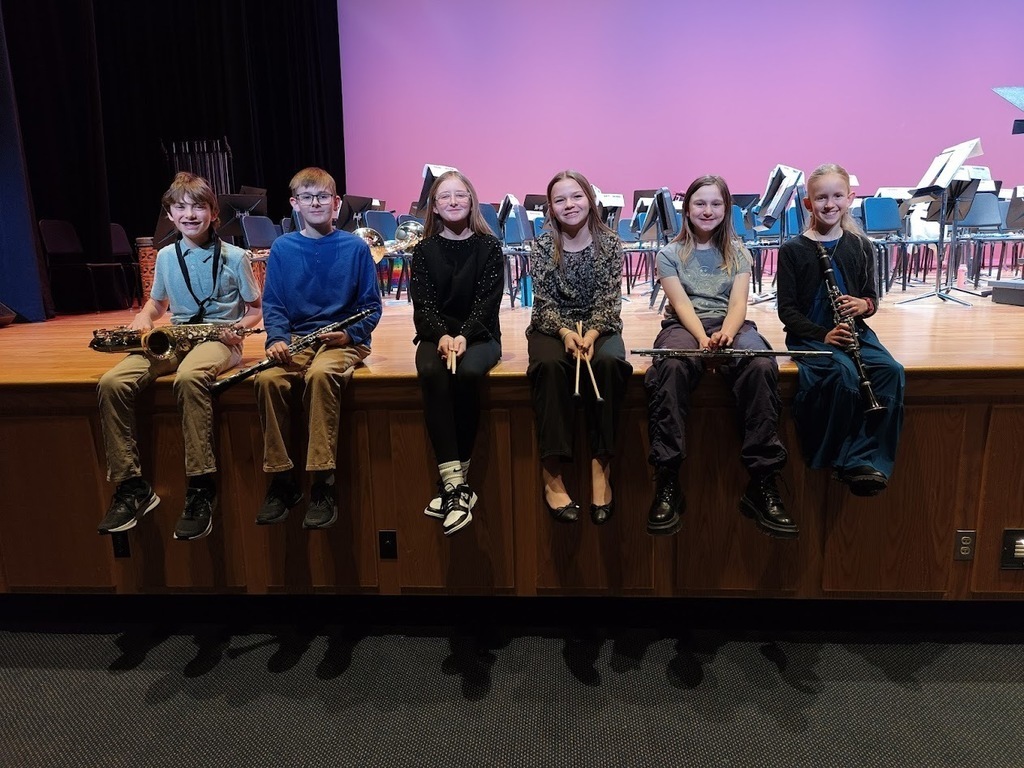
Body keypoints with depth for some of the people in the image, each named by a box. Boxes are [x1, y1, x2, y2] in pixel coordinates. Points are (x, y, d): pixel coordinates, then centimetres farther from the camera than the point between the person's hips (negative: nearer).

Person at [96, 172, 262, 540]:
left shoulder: (234, 257, 2)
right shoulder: (165, 256, 13)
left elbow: (256, 309, 7)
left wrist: (239, 327, -14)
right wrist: (142, 320, 3)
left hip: (219, 340, -4)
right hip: (172, 340, 5)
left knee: (188, 378, -40)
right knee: (111, 383, -23)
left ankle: (202, 490, -32)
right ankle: (131, 486, -14)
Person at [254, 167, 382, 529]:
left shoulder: (355, 247, 2)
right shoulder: (281, 248, 7)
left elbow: (371, 306, 3)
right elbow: (272, 305, 7)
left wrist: (350, 334, -14)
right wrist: (277, 338, -12)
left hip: (343, 339, -2)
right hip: (295, 338, 3)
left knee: (321, 374, -35)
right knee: (268, 378, -27)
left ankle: (323, 484, -26)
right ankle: (281, 480, -12)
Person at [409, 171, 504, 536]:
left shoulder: (489, 246, 3)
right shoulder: (424, 250, 8)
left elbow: (487, 301, -5)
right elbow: (423, 304, -1)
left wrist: (464, 336, -22)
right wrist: (442, 335, -21)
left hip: (479, 335, -1)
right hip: (436, 335, 1)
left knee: (467, 373, -34)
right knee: (431, 374, -33)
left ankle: (452, 481, -23)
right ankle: (455, 482, -34)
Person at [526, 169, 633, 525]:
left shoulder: (609, 242, 0)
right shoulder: (543, 247, 0)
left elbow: (609, 299, -5)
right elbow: (544, 303, -4)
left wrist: (592, 333, -23)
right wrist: (565, 332, -24)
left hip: (599, 326, 1)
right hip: (553, 327, 0)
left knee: (609, 362, -34)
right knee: (550, 365, -34)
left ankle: (601, 466, -26)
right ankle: (552, 473, -31)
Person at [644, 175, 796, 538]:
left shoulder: (738, 252, 19)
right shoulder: (669, 254, 13)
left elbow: (738, 302, 3)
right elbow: (682, 303, -2)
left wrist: (726, 333, -20)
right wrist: (703, 337, -23)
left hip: (730, 324, 2)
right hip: (684, 325, -2)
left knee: (762, 365, -35)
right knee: (672, 366, -39)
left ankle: (762, 484, -33)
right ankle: (667, 483, -39)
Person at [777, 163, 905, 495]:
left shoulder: (860, 246, 11)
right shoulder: (792, 251, -1)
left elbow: (871, 298, 17)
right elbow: (786, 310, -4)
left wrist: (863, 305, -8)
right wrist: (823, 335, -17)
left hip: (853, 331, 4)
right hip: (809, 336, -4)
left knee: (891, 370, -25)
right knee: (845, 372, -33)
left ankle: (869, 460, -21)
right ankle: (845, 459, -19)